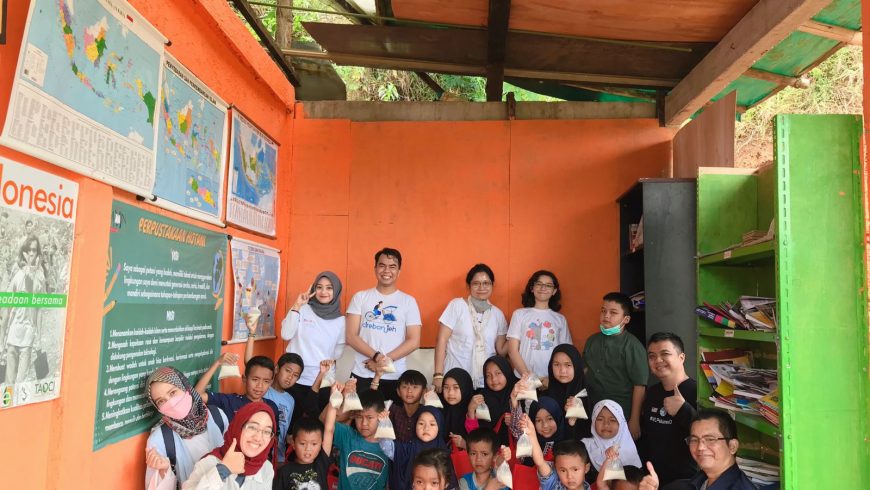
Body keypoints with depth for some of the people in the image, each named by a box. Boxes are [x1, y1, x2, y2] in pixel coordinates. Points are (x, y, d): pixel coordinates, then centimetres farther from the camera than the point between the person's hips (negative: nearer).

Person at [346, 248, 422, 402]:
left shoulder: (409, 301, 4)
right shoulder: (360, 297, 5)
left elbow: (414, 341, -2)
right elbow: (350, 336, -2)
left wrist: (386, 361, -12)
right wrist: (376, 356, -15)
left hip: (395, 377, 0)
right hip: (362, 375, 0)